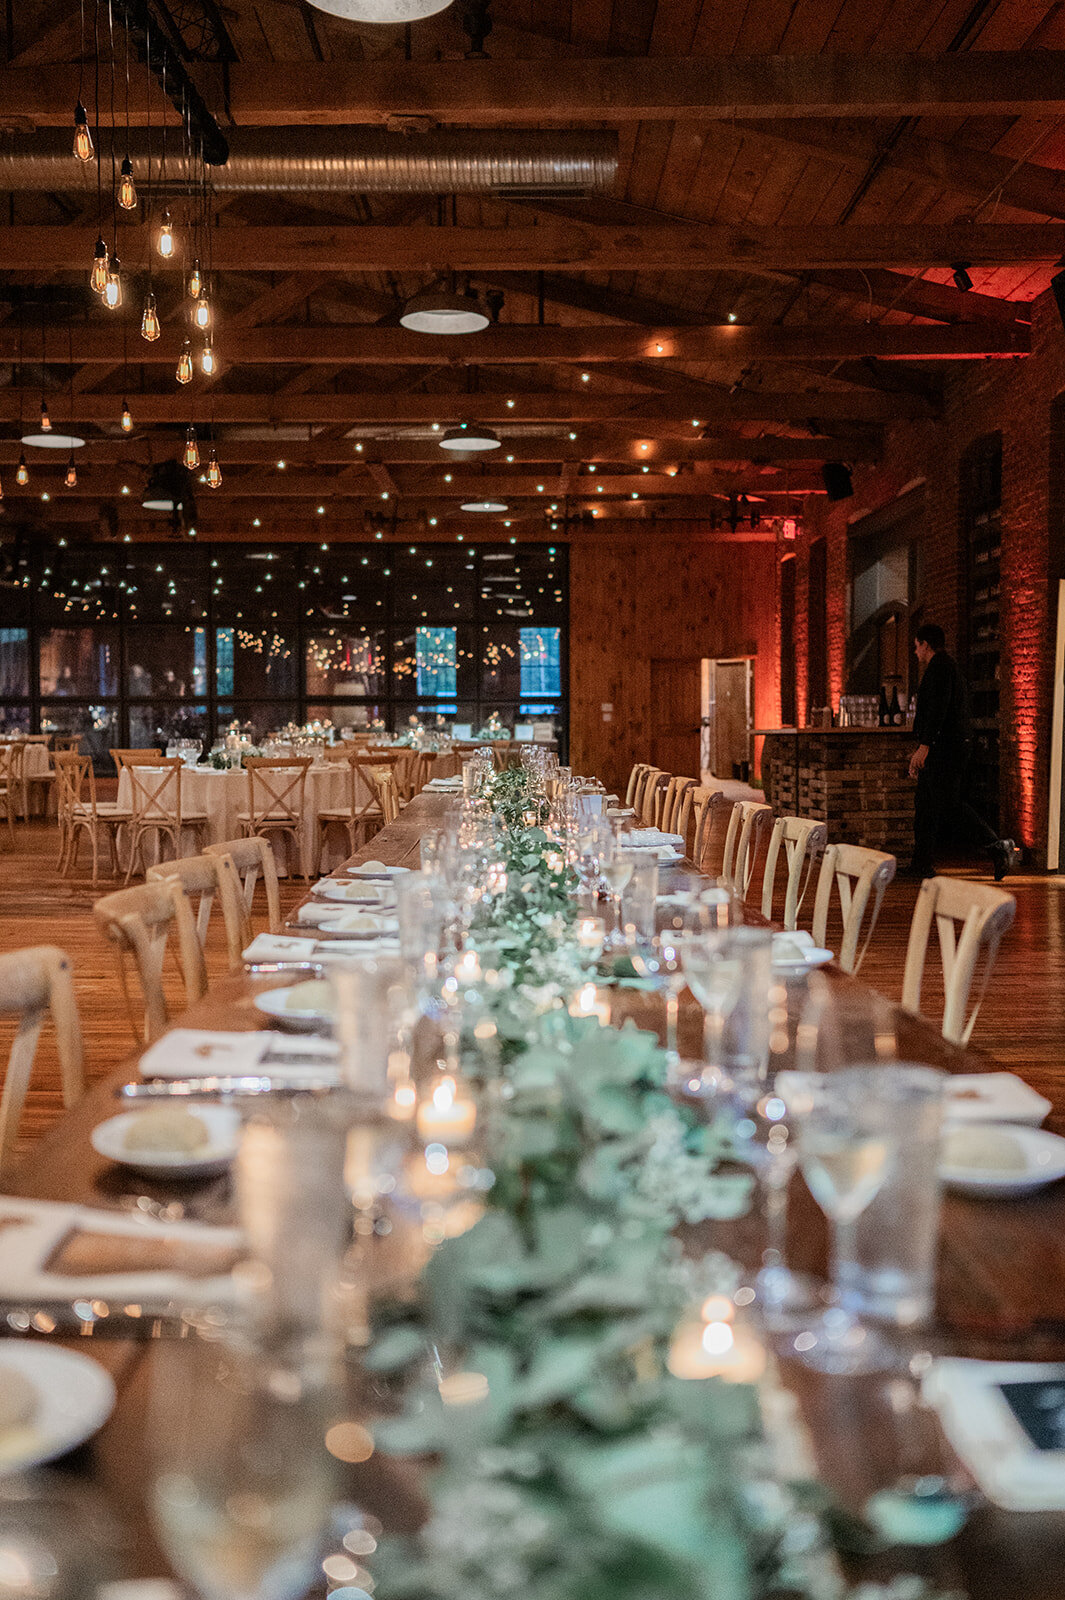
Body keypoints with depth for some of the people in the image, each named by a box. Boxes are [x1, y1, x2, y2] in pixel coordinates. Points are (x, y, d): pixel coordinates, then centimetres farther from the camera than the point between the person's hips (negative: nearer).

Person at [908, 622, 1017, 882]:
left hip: (942, 750, -11)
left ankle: (997, 849, -13)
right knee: (925, 806, 11)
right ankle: (923, 865, 14)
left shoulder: (939, 667, -10)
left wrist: (924, 746, -24)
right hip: (946, 750, 11)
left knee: (950, 806, -12)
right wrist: (921, 750, 27)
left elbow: (938, 709, -21)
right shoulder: (948, 666, 22)